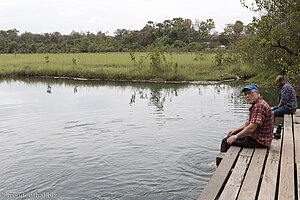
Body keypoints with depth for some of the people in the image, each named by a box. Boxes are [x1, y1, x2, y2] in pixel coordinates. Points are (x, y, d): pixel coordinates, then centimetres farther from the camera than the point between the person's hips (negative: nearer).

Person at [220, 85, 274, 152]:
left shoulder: (259, 106, -24)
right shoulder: (255, 105, 13)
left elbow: (251, 128, -28)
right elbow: (249, 123, 22)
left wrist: (235, 137, -18)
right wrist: (236, 130, 16)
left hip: (259, 141, -11)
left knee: (226, 141, -11)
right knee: (231, 135, 23)